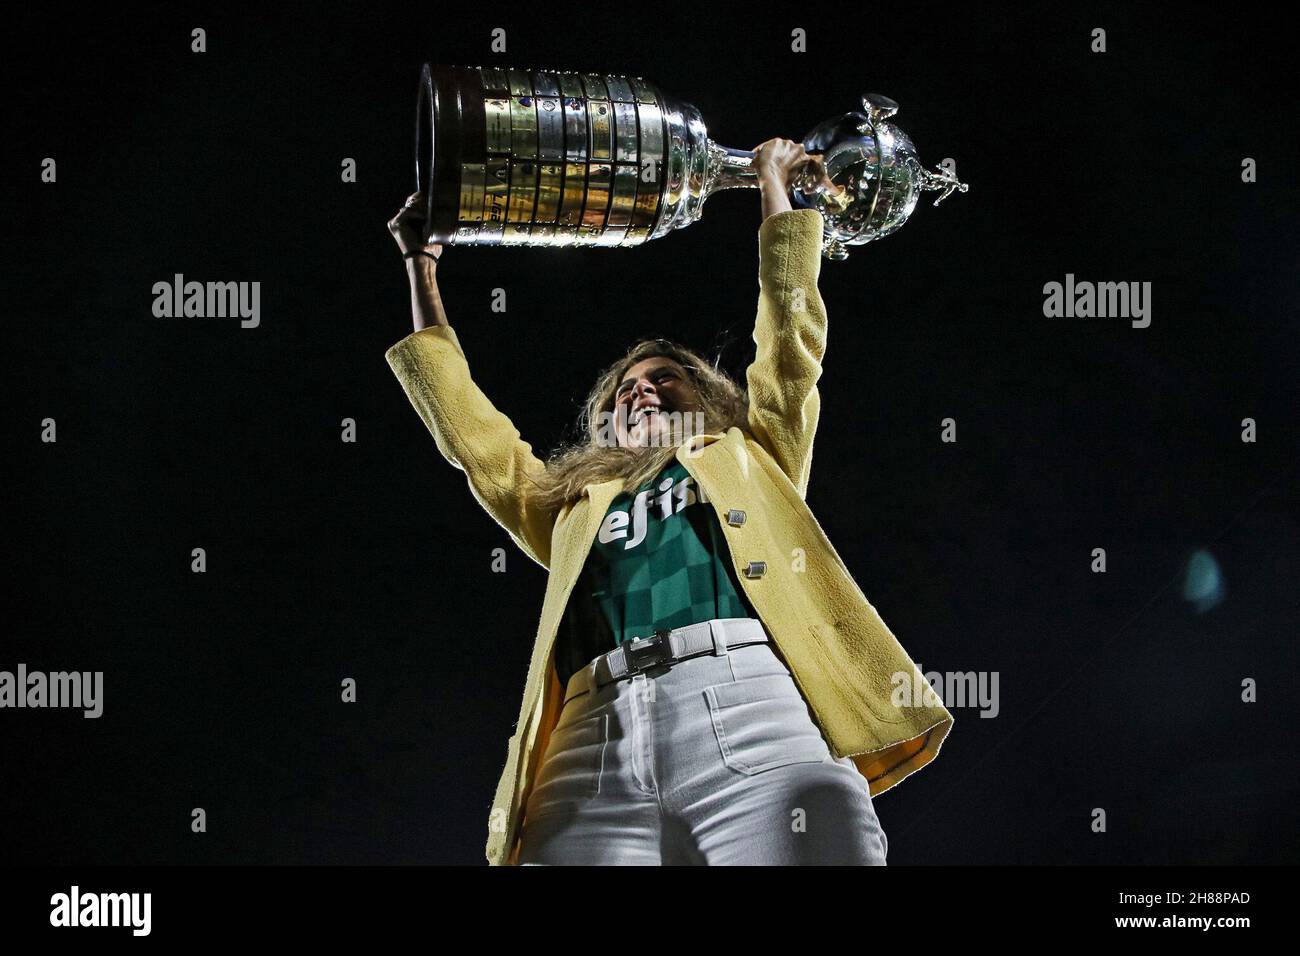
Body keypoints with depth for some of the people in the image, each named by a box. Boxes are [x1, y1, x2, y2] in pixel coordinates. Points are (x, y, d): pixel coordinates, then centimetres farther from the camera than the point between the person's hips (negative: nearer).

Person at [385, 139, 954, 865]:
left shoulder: (749, 460, 31)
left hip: (751, 704, -1)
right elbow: (468, 429, 37)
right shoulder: (574, 507, 35)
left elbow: (793, 338, 29)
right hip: (595, 741, 2)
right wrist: (422, 273, 42)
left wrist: (772, 182, 40)